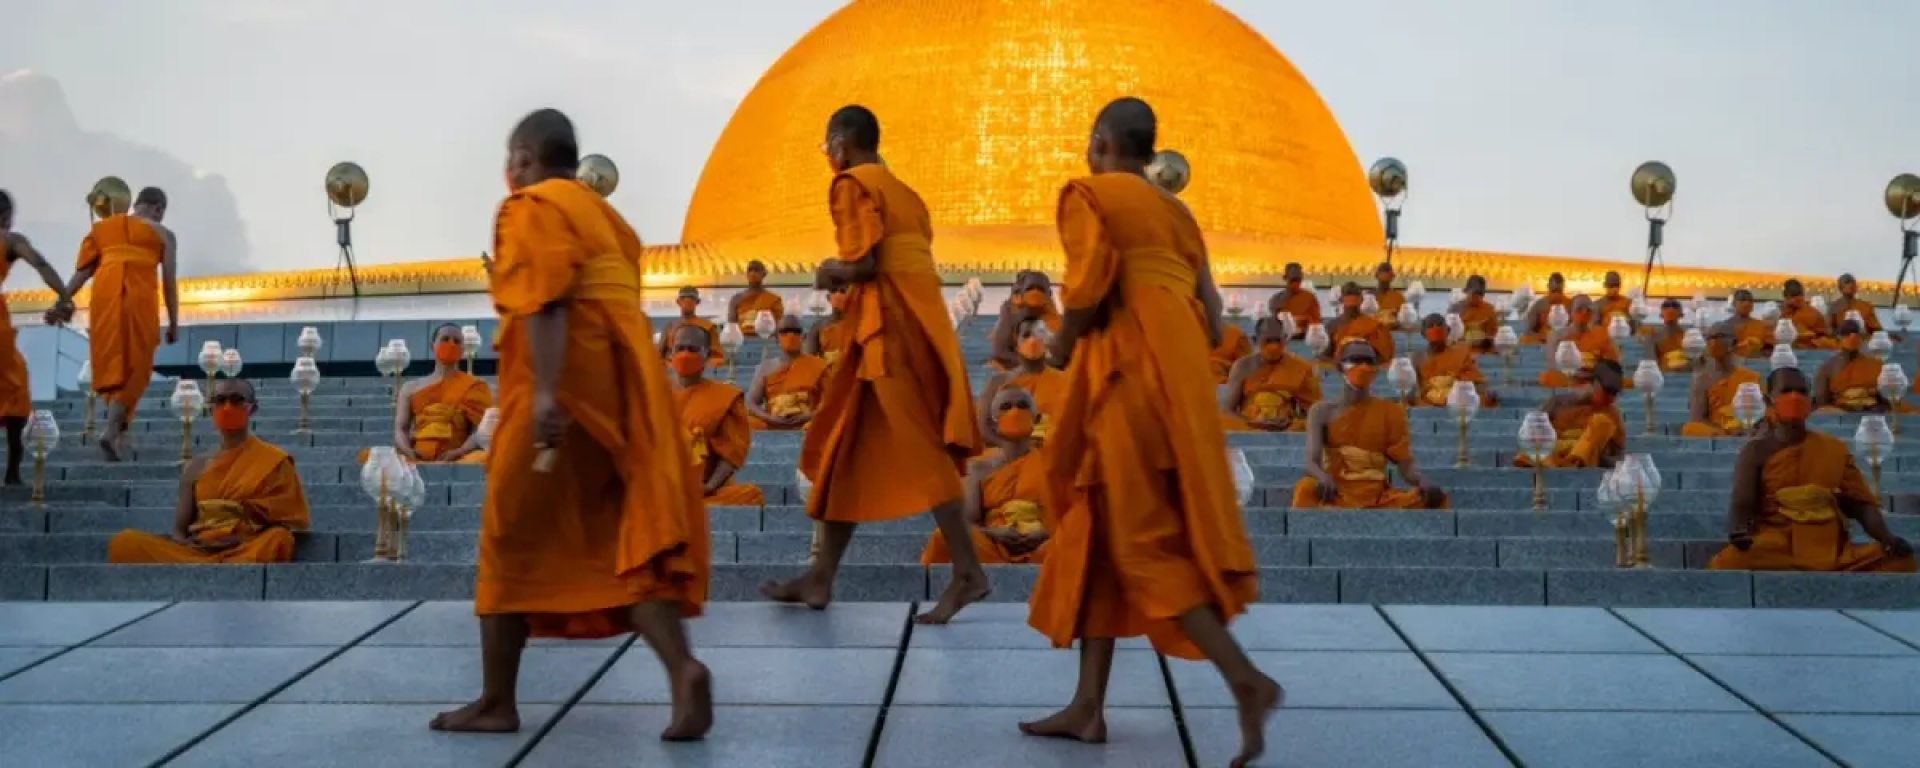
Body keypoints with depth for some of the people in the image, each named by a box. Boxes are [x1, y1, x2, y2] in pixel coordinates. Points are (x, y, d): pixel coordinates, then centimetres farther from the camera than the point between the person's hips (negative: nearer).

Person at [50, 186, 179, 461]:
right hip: (140, 296, -3)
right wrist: (173, 323, 13)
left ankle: (119, 429, 16)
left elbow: (82, 270, 10)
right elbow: (169, 282, 8)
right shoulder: (163, 234, 13)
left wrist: (63, 302, 5)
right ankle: (111, 429, -12)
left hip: (105, 294, 3)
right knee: (135, 367, 4)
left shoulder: (102, 227, 21)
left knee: (111, 362, 14)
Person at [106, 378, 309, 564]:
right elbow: (179, 531, 17)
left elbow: (284, 529, 5)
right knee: (125, 543, -21)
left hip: (248, 554, -3)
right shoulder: (196, 467, 19)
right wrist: (185, 545, -8)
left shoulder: (274, 461, 9)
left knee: (276, 542, -39)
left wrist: (243, 539, -14)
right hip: (196, 552, 3)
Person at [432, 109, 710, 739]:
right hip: (625, 387, 7)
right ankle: (681, 671, -19)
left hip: (564, 392, -7)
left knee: (514, 539, 6)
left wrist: (545, 392, -24)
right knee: (633, 536, 2)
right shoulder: (604, 214, 24)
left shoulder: (530, 208, -2)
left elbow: (546, 303, -16)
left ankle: (497, 701, 13)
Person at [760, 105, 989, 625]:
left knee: (916, 449, -9)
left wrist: (830, 271, 3)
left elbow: (863, 263, -16)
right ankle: (820, 577, 18)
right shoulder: (901, 190, 22)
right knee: (851, 449, 13)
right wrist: (846, 275, 17)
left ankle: (968, 572, -9)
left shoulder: (853, 184, -5)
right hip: (916, 321, 10)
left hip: (891, 326, -10)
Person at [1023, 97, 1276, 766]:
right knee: (1100, 527, 11)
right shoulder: (1174, 210, 20)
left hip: (1130, 367, -8)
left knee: (1139, 536, -4)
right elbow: (1209, 311, 14)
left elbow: (1089, 288, -14)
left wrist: (1064, 348, 3)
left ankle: (1245, 679, -12)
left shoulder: (1087, 193, -2)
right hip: (1174, 369, 8)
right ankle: (1088, 706, 12)